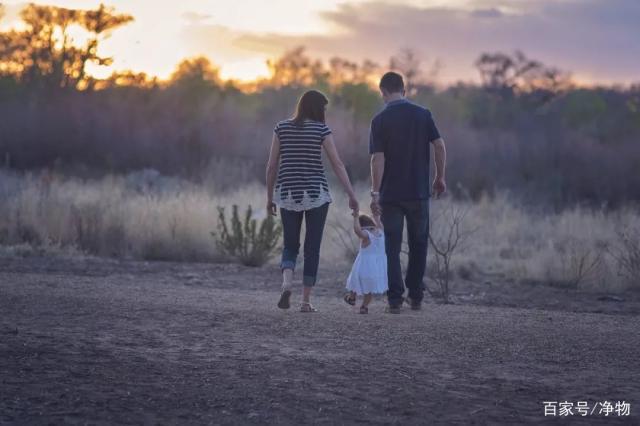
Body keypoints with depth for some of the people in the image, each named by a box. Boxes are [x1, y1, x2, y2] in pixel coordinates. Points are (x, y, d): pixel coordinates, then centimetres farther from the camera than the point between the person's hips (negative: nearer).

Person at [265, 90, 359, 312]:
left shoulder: (282, 128, 4)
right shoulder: (321, 129, -3)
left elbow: (272, 165, 4)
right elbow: (337, 164, -7)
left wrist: (270, 197, 12)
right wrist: (351, 195, -5)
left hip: (288, 194, 2)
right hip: (316, 194, -2)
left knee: (290, 246, 12)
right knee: (312, 248, 7)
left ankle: (286, 284, -16)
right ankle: (306, 301, 5)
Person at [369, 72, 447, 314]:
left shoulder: (380, 120, -6)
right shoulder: (423, 114, 1)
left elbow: (377, 158, -11)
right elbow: (440, 146, -3)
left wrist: (375, 193, -9)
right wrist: (440, 178, 7)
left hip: (391, 194, -2)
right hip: (419, 192, 2)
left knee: (392, 248, 4)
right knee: (418, 244, 15)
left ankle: (395, 299, -1)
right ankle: (415, 296, 17)